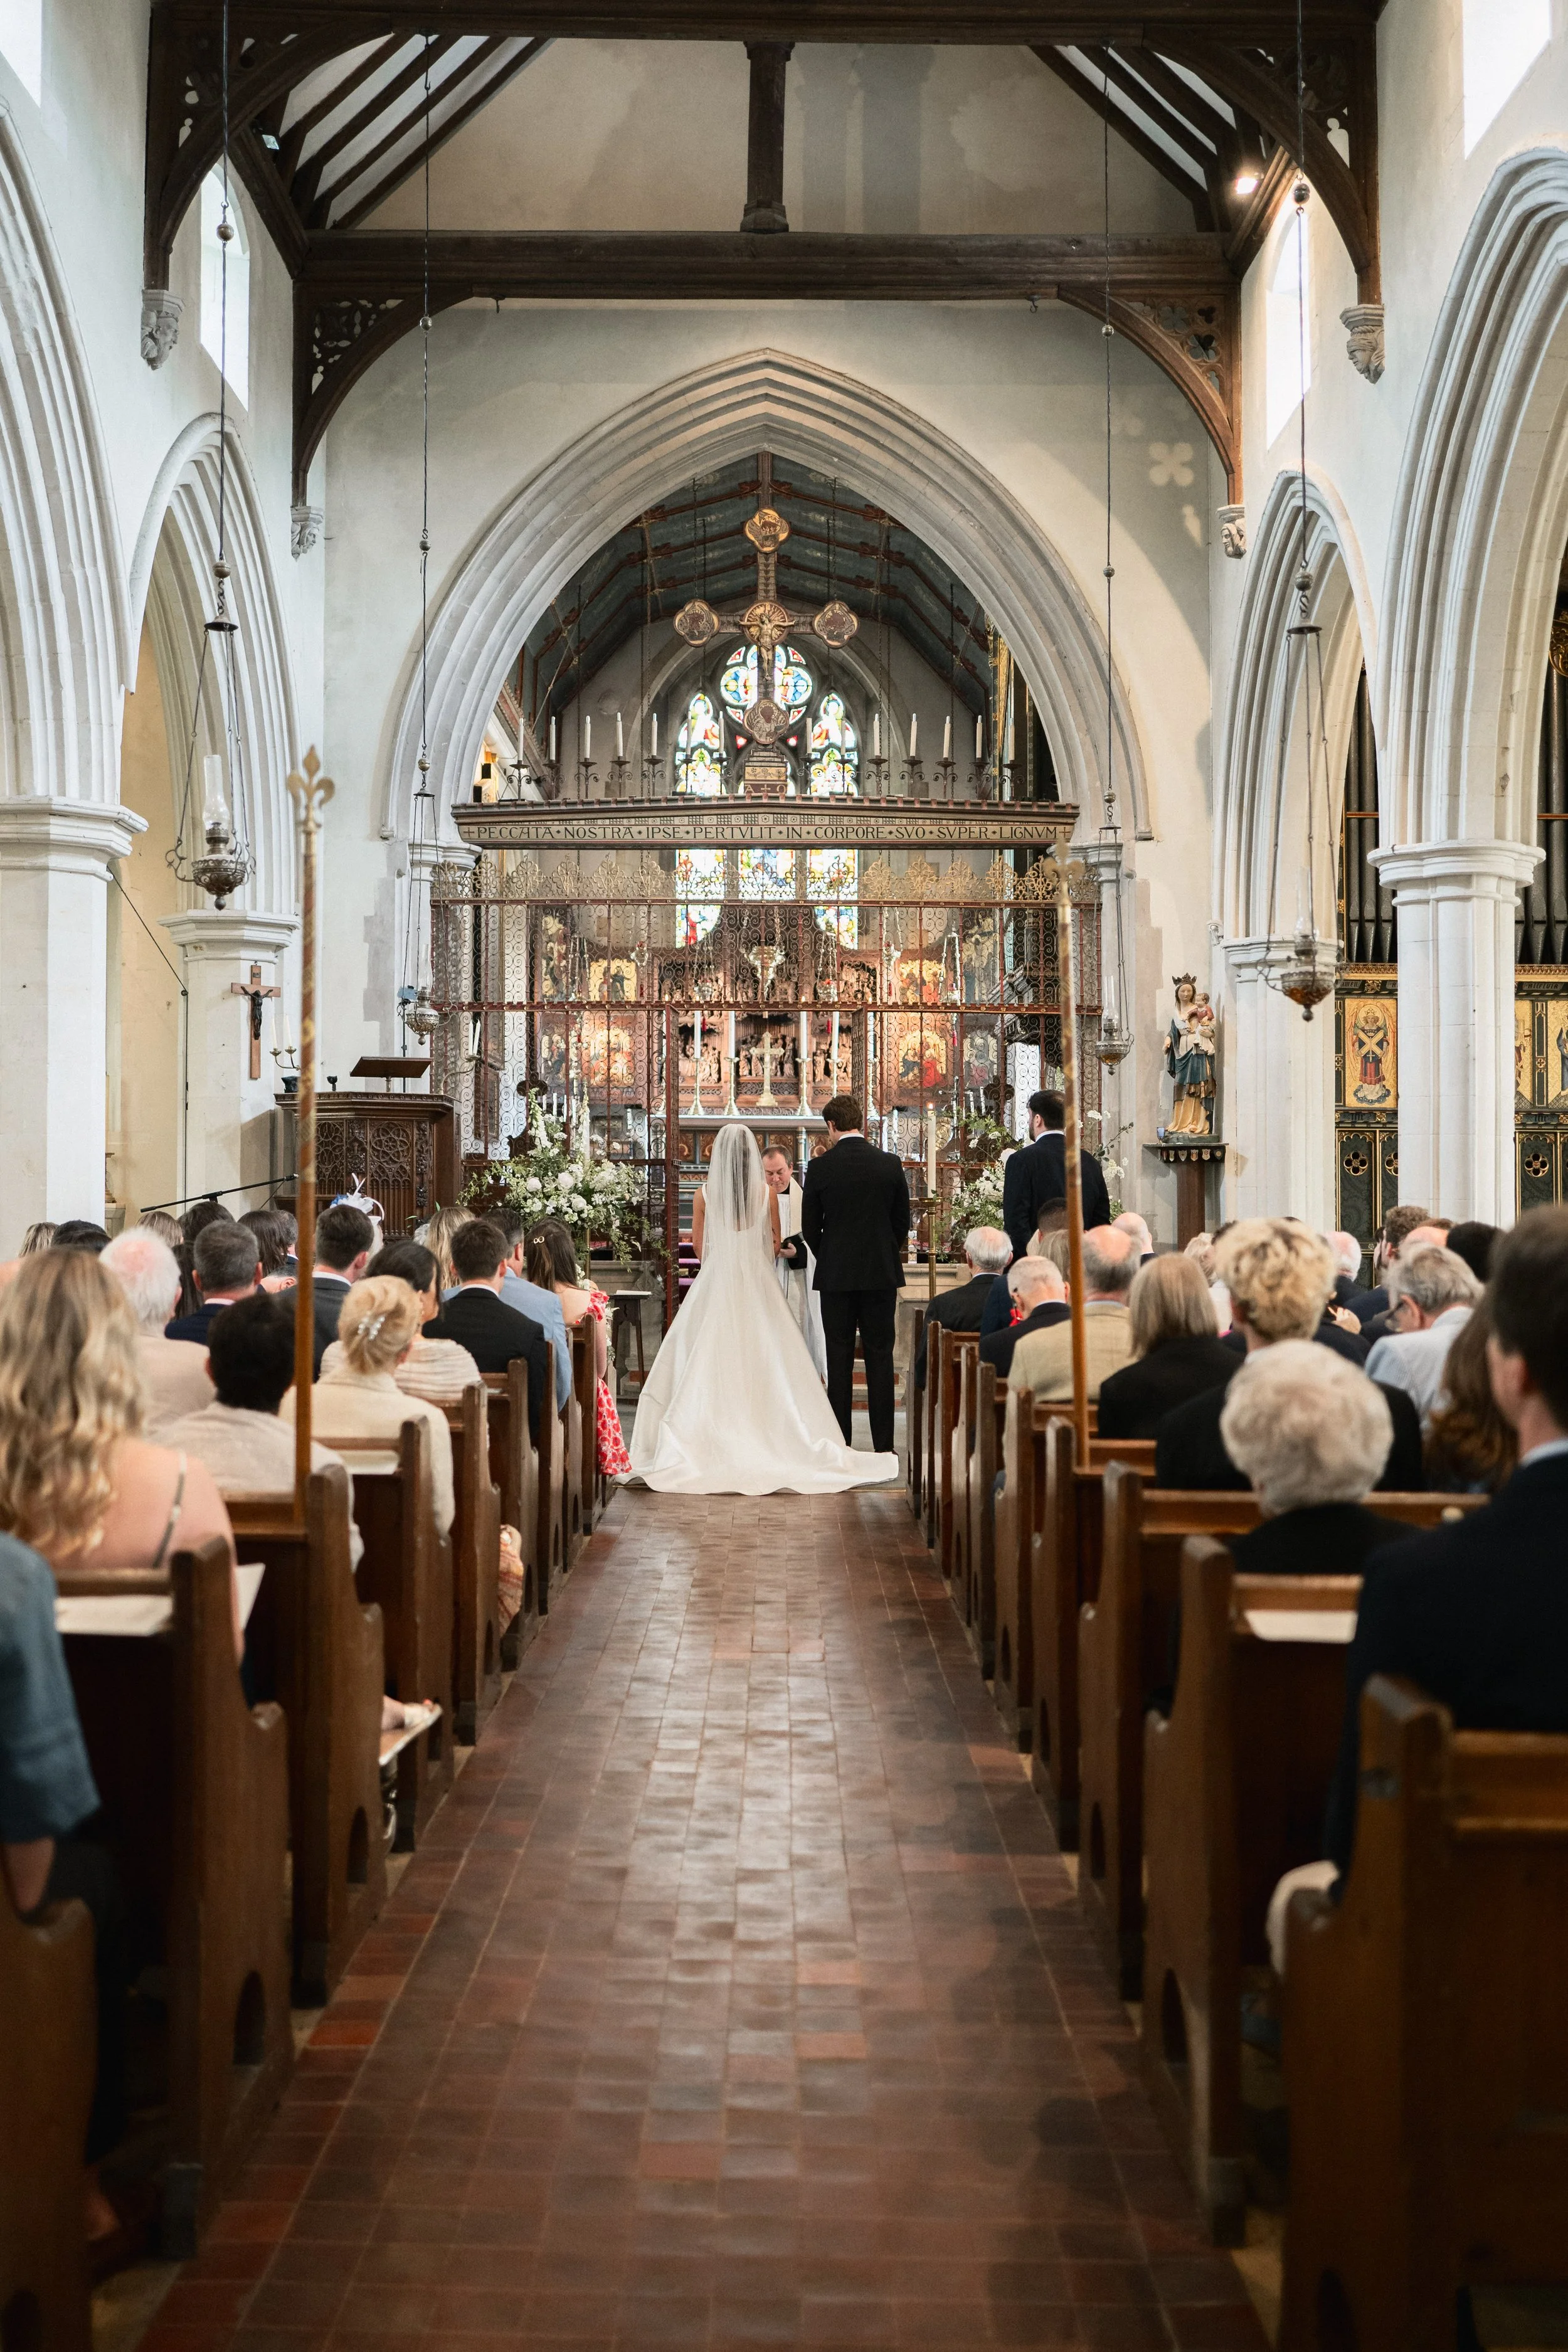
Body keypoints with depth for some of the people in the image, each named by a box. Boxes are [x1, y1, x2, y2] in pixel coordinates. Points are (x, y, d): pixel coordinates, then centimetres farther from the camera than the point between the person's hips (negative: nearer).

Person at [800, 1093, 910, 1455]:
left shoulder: (820, 1168, -6)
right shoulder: (891, 1165, -2)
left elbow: (810, 1227, 0)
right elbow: (902, 1221, 5)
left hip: (836, 1275, -1)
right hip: (882, 1274, 1)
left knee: (839, 1358, 4)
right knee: (880, 1356, 5)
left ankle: (840, 1443, 5)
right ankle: (883, 1445, 5)